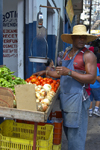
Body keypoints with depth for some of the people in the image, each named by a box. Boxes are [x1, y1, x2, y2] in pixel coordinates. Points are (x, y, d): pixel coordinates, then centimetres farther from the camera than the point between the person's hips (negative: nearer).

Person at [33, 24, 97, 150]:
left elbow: (92, 78, -16)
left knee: (75, 133, -2)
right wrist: (45, 72, 21)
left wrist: (69, 72, -23)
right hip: (64, 96, 7)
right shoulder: (67, 53, 15)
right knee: (67, 130, 16)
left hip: (77, 98, -7)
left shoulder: (88, 55, -7)